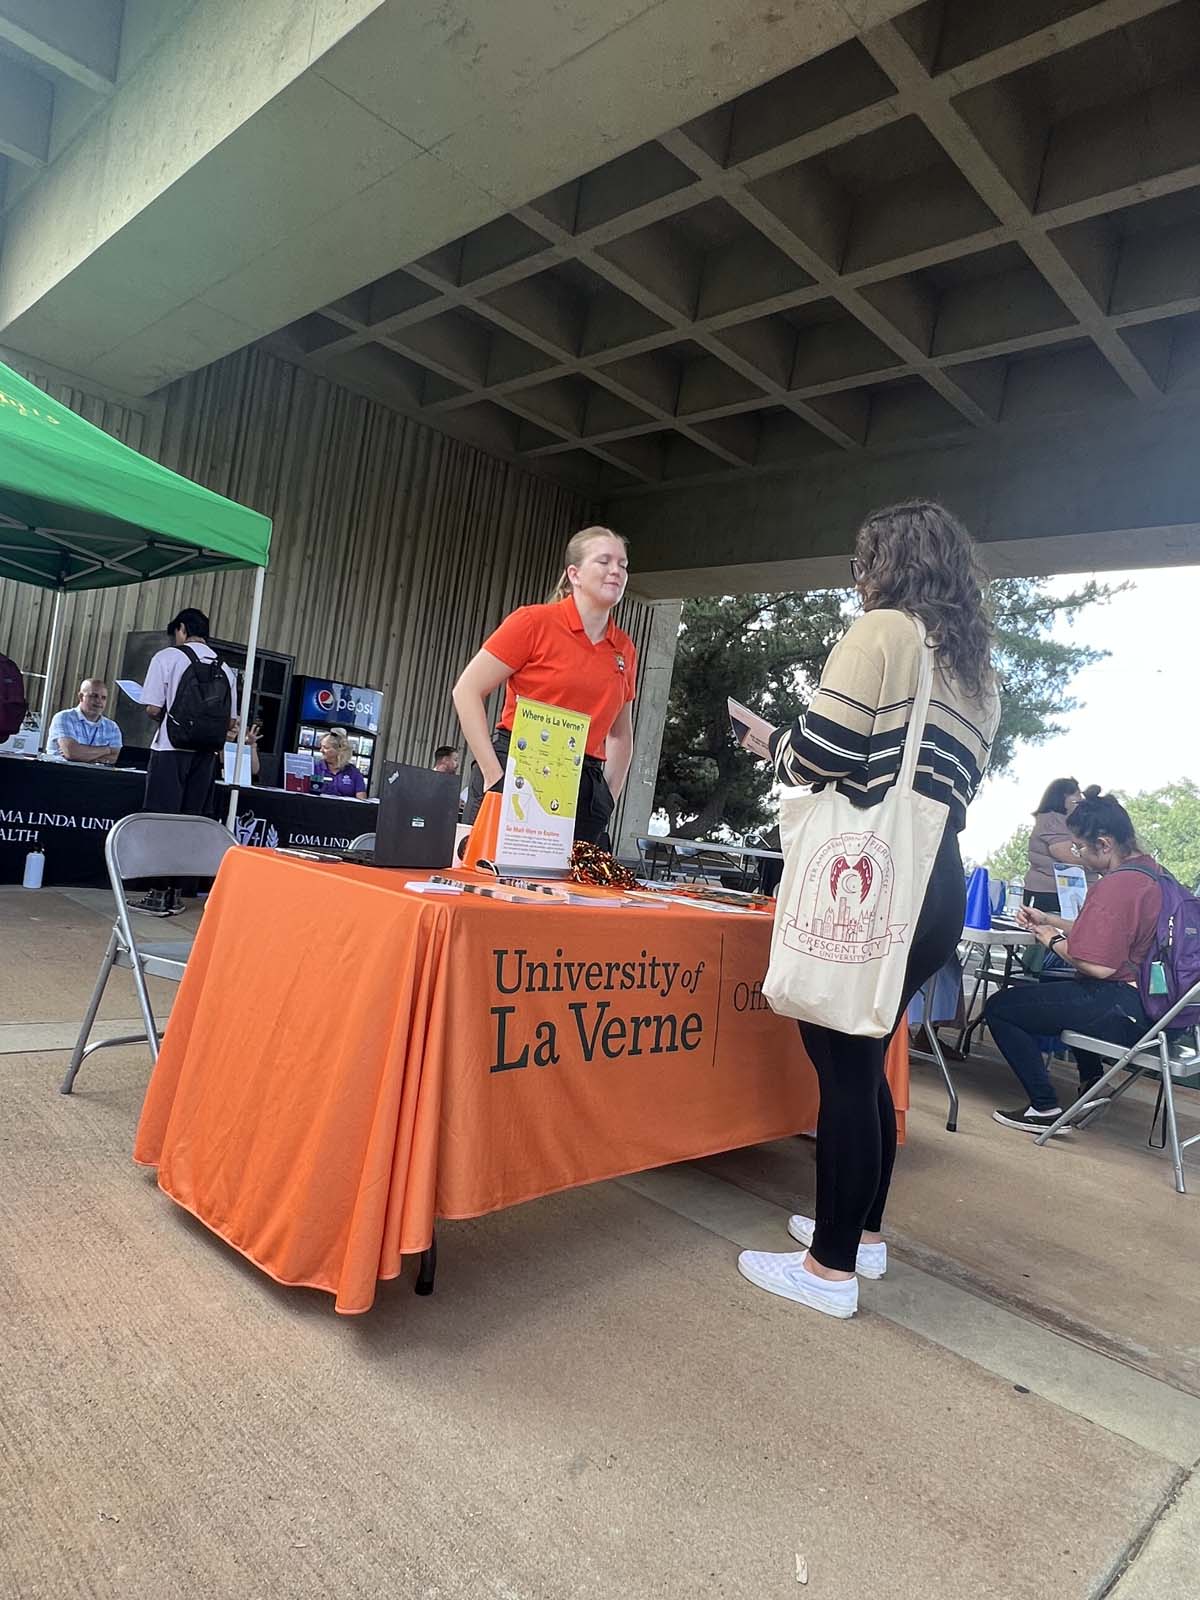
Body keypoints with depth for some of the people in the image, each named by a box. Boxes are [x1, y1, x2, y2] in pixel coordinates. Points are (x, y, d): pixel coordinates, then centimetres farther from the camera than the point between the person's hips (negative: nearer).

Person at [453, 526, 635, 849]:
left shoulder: (625, 650, 12)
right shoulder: (534, 622, -3)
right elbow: (467, 691, -6)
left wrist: (608, 802, 12)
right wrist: (494, 774, -12)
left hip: (583, 791, 5)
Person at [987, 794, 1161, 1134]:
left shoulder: (1117, 885, -23)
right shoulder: (1149, 870, 9)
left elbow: (1098, 965, -27)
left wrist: (1054, 940, -10)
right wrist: (1048, 920, 15)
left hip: (1123, 1012, -11)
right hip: (1150, 1001, 11)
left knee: (999, 1006, -5)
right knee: (1057, 985, 37)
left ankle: (1045, 1108, -4)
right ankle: (1091, 1081, 39)